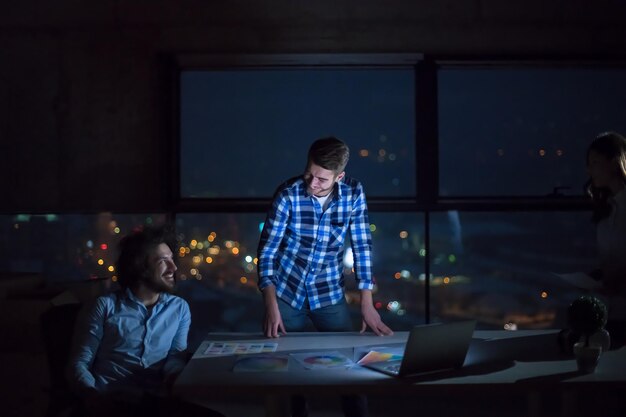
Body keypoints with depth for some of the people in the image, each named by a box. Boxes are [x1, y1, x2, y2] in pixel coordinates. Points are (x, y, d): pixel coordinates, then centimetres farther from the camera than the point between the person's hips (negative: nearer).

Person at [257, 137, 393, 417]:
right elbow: (267, 250, -15)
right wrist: (271, 305, -24)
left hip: (329, 293, 1)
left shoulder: (353, 193, -12)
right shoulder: (289, 194, -18)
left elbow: (362, 247, -6)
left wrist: (367, 305, -11)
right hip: (287, 291, -1)